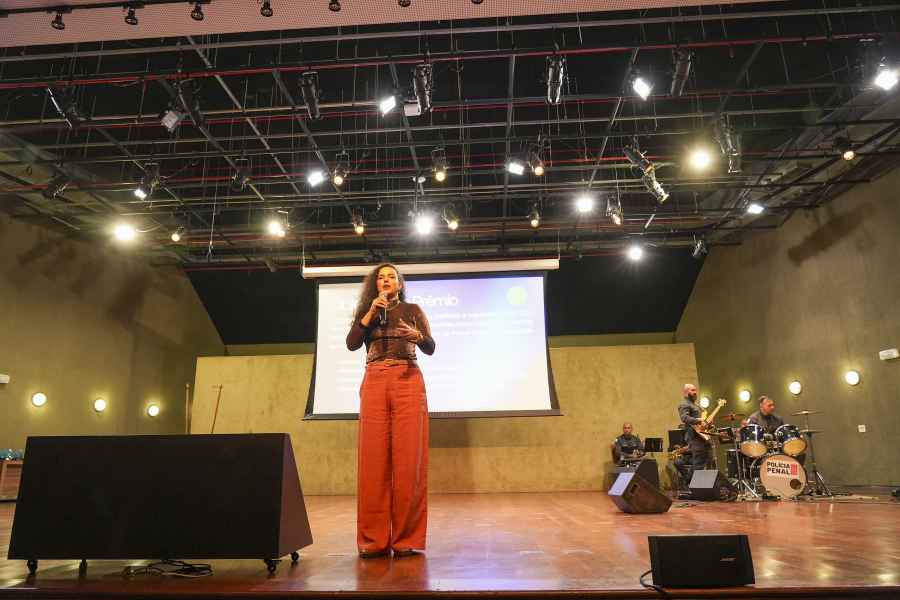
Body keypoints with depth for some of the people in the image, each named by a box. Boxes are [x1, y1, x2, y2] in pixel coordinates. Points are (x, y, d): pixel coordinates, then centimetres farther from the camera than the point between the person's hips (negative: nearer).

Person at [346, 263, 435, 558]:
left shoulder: (412, 310, 14)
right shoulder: (366, 312, 19)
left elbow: (431, 349, 5)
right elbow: (351, 344, 3)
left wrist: (417, 335, -16)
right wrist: (371, 313, -3)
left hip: (407, 382, -1)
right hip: (373, 383, 2)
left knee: (408, 458, -6)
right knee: (373, 458, -4)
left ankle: (406, 537, 0)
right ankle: (373, 539, 2)